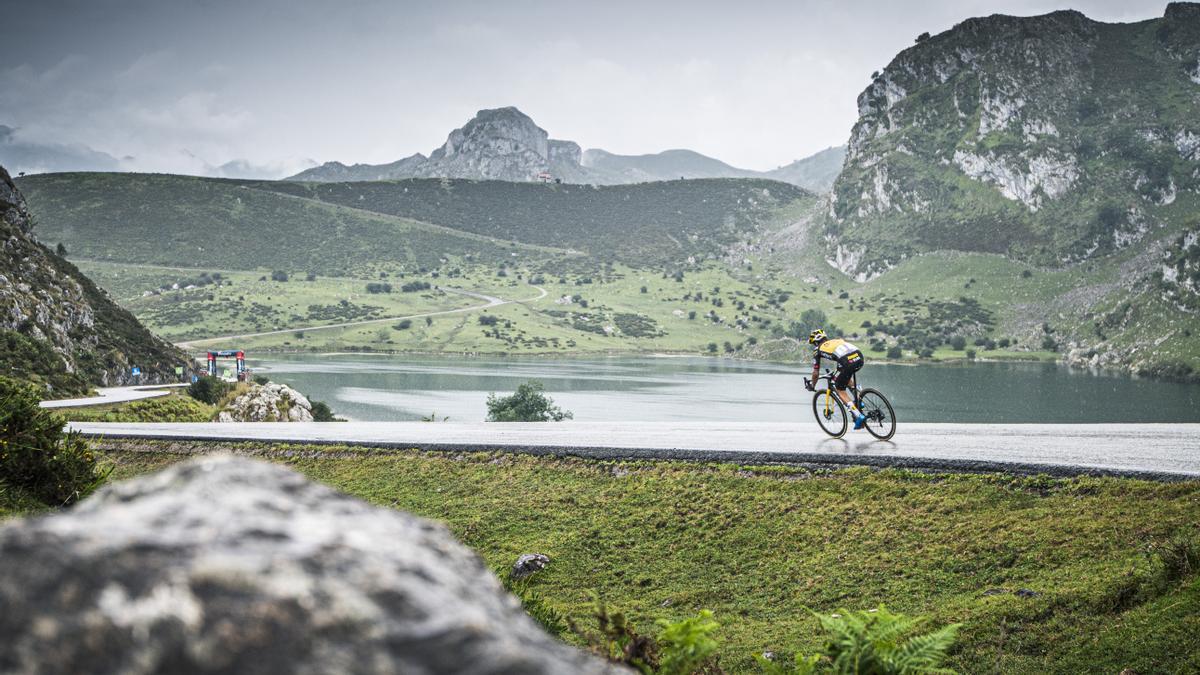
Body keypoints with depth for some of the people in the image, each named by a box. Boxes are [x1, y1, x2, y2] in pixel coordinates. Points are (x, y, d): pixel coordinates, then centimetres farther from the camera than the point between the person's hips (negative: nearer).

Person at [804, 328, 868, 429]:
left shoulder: (818, 349, 20)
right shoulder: (837, 340, 35)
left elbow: (816, 373, 22)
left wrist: (812, 386, 40)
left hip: (848, 362, -6)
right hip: (860, 357, 6)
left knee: (840, 390, 12)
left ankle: (858, 416, -2)